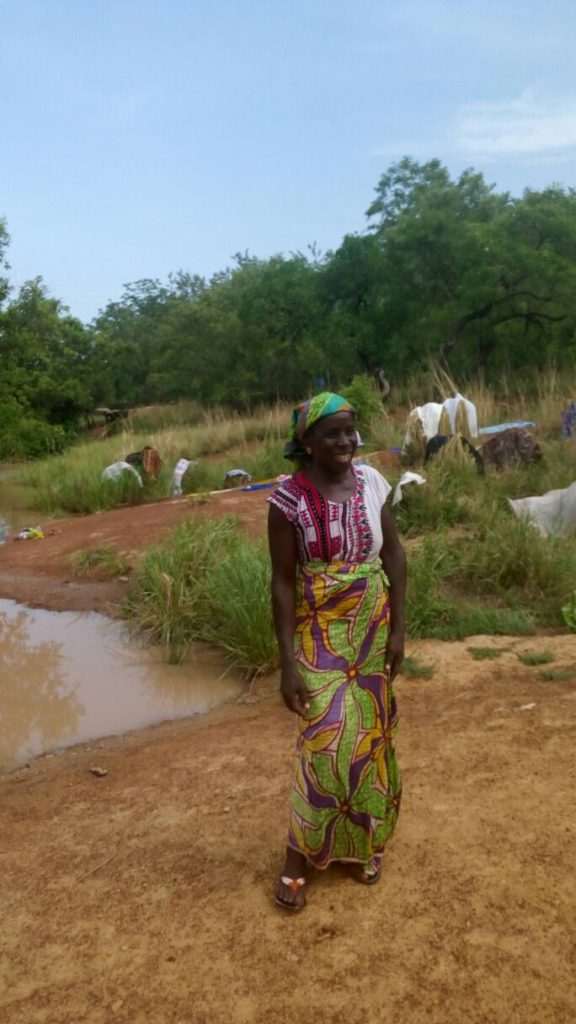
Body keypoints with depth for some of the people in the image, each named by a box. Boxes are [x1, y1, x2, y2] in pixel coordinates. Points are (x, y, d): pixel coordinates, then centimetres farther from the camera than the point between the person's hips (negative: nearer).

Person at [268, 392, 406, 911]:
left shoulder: (371, 482, -3)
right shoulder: (289, 499, -15)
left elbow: (394, 553, 4)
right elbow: (283, 581, -13)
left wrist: (397, 628, 1)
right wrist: (288, 663, -14)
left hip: (372, 629, 4)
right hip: (320, 633, -4)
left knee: (371, 733, 13)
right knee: (326, 739, -5)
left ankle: (363, 838, 34)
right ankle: (298, 858, 14)